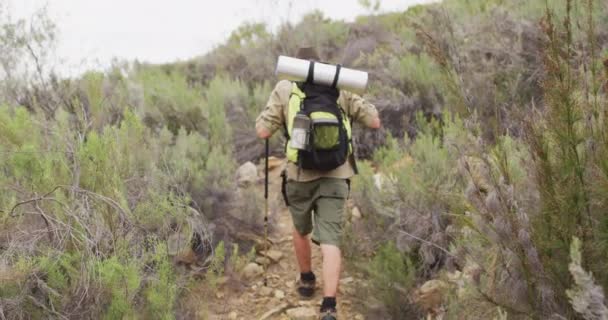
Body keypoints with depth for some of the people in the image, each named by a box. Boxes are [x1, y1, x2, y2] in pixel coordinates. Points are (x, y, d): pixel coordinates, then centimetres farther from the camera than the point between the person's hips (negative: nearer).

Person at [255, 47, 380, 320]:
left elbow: (263, 132, -4)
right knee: (330, 241, -7)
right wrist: (353, 105, 23)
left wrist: (266, 114, 17)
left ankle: (306, 281, 45)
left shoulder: (284, 88, 2)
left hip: (300, 175, 0)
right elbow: (375, 122, 4)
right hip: (335, 176, 0)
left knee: (301, 229, 28)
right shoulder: (340, 87, 7)